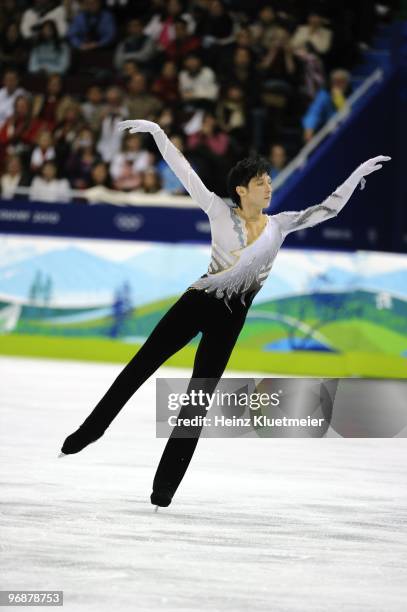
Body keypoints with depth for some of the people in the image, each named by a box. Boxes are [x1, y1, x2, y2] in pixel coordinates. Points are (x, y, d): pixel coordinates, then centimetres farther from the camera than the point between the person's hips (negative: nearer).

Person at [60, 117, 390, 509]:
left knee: (197, 398, 4)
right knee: (140, 365, 0)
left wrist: (358, 173, -2)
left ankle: (164, 487, 8)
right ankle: (91, 429, 18)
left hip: (229, 318, 2)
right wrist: (156, 131, -11)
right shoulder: (220, 211, -4)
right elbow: (184, 172, -6)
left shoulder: (280, 224, 3)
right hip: (198, 301, -1)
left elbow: (329, 209, 5)